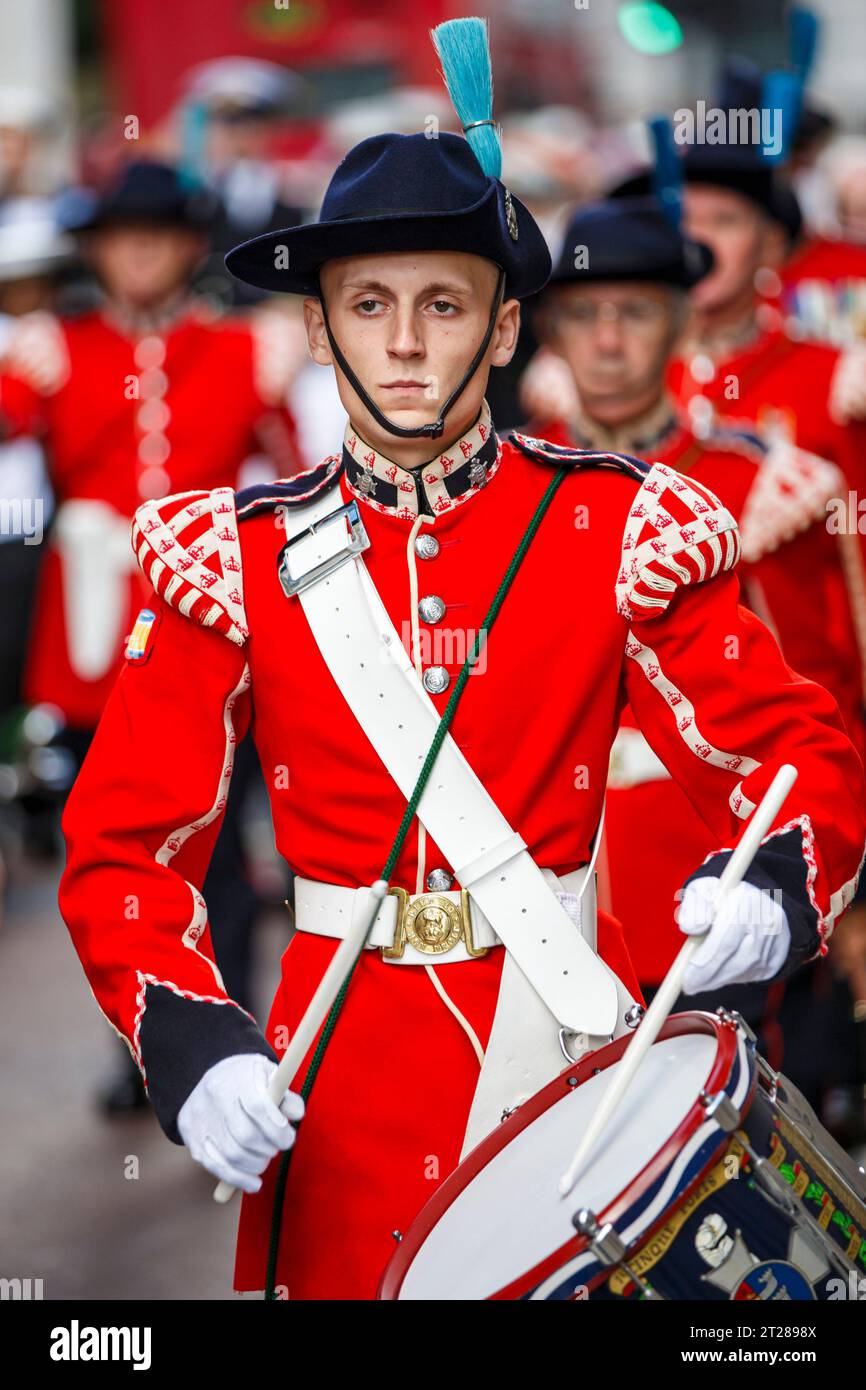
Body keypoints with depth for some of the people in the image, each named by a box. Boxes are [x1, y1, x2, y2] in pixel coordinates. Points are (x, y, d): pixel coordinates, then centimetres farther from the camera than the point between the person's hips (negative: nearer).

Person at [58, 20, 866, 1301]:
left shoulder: (619, 529, -4)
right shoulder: (239, 560, -3)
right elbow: (124, 847, -3)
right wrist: (191, 1046, -20)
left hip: (573, 1053, 0)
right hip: (345, 1089, 0)